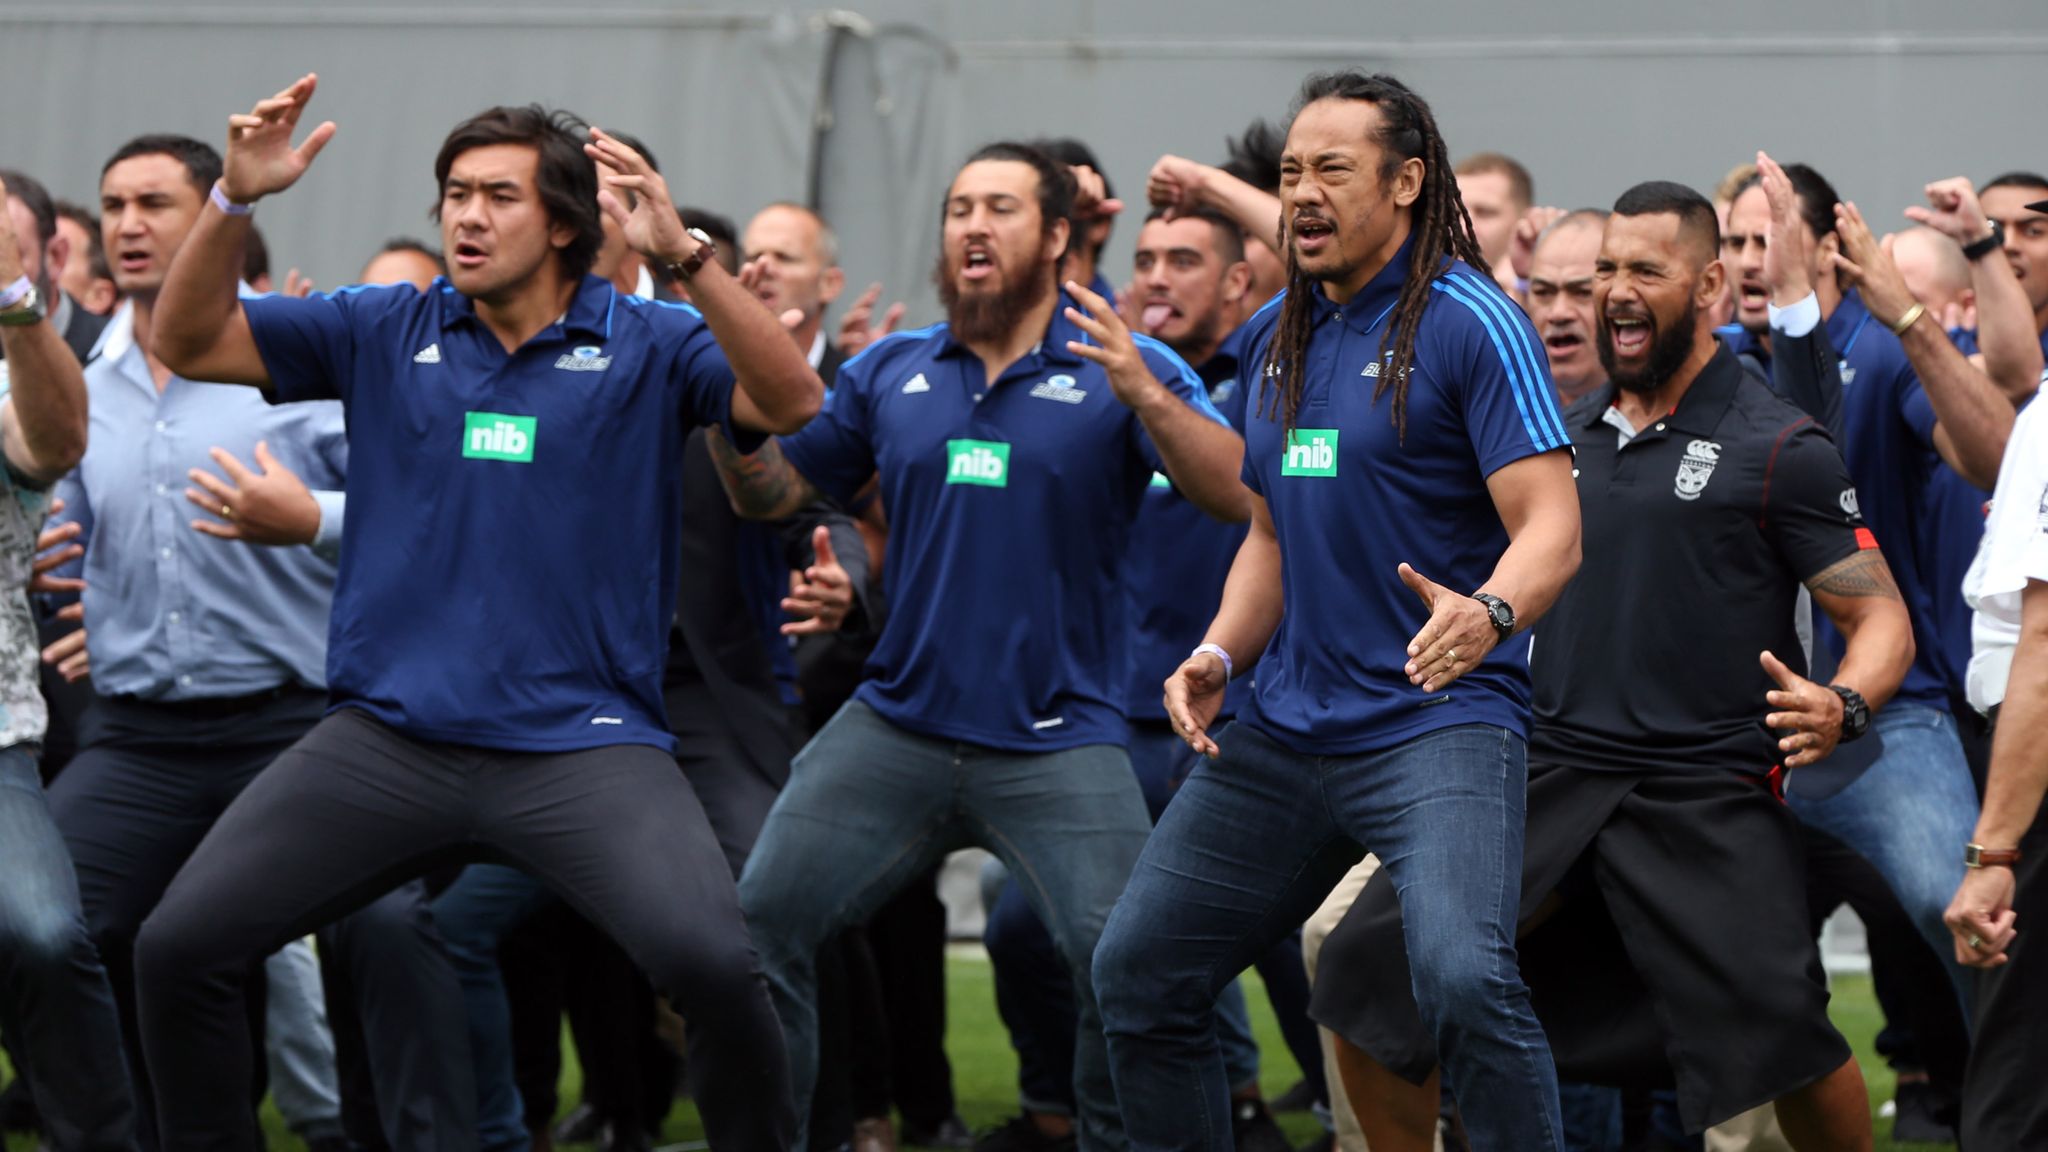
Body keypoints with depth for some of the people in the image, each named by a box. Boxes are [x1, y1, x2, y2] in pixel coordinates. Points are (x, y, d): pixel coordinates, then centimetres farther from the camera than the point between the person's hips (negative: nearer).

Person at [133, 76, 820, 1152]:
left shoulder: (644, 345, 1)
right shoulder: (386, 332, 9)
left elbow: (791, 401, -15)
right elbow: (188, 342, 6)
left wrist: (684, 256, -28)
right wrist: (234, 200, -10)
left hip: (581, 739, -3)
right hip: (386, 733, 3)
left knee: (713, 964, -25)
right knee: (175, 950, -7)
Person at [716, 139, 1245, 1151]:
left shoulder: (1123, 368, -1)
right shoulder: (890, 373, 10)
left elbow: (1234, 493, -14)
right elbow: (769, 492, 16)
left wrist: (1145, 396, -30)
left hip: (1058, 743, -3)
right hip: (895, 722, 3)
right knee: (753, 928, -2)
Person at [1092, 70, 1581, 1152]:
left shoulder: (1469, 322, -9)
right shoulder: (1275, 336, 13)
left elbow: (1551, 525, -15)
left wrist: (1489, 613, -36)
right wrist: (1218, 656, 5)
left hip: (1438, 726, -8)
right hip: (1283, 730, 8)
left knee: (1463, 976, -29)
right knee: (1137, 974, 9)